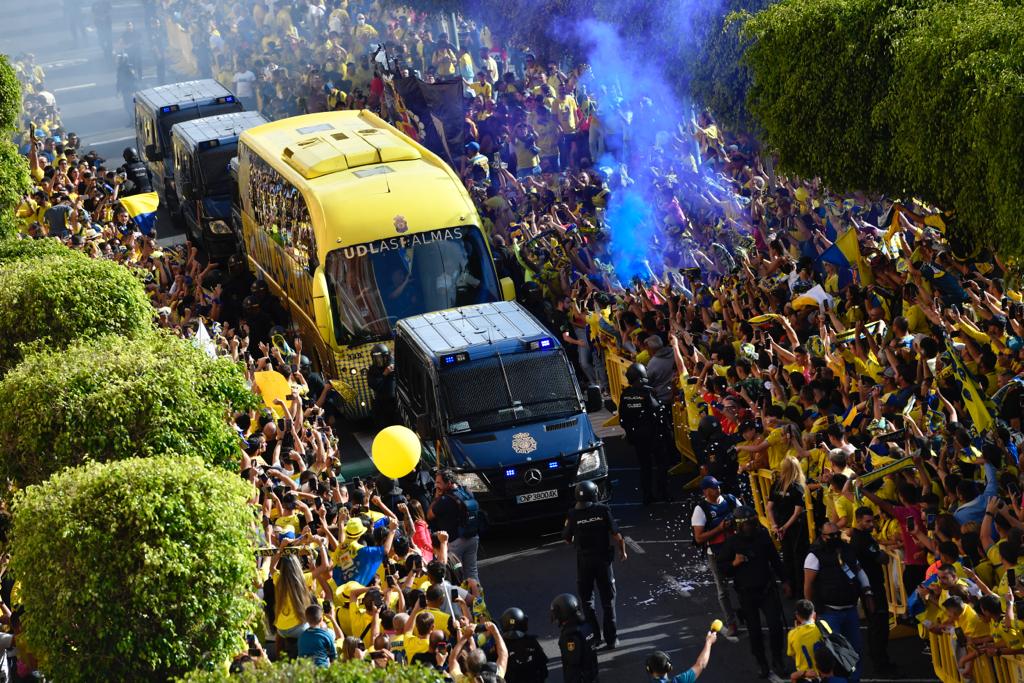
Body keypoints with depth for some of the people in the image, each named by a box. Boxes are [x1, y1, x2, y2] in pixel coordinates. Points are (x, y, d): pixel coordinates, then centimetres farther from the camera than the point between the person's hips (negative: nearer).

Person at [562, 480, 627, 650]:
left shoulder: (573, 514, -8)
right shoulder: (603, 510, -9)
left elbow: (567, 539, 1)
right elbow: (616, 534, -9)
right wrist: (622, 551, 7)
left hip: (584, 560, 0)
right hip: (603, 558, 0)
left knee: (586, 599, 14)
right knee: (608, 599, 9)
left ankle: (594, 635, 6)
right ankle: (611, 639, 11)